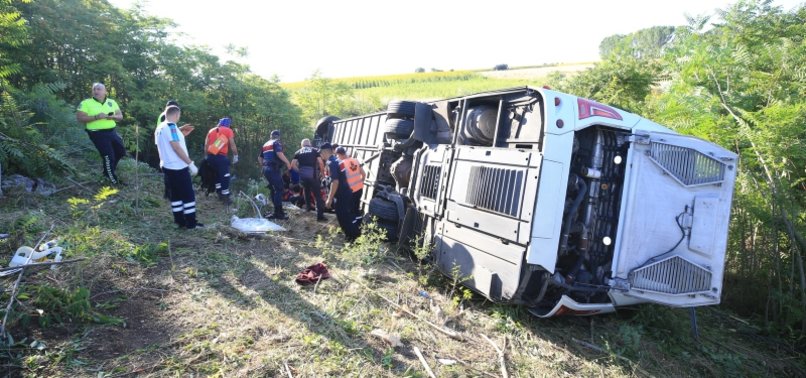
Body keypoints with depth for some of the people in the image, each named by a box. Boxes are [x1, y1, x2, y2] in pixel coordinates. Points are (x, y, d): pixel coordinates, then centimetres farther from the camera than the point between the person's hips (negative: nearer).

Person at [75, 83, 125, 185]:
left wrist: (113, 117, -13)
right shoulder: (86, 103, -6)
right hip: (98, 134, -6)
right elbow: (80, 118, -13)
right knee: (108, 156, -5)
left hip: (112, 132, 6)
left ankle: (107, 168, 37)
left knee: (121, 151, 12)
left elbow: (120, 116, 9)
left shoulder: (112, 102, 9)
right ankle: (113, 181, 13)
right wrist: (96, 117, -24)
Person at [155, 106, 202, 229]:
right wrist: (191, 163, -17)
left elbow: (165, 146, 18)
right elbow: (177, 147, -20)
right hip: (178, 167, -9)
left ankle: (180, 221, 17)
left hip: (167, 166, 9)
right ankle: (191, 223, 0)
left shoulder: (159, 128, 13)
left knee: (176, 194, 12)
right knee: (188, 195, -3)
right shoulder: (171, 126, -15)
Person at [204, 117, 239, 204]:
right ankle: (225, 197, 2)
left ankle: (220, 193, 29)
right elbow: (232, 145, -4)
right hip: (220, 157, -6)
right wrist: (235, 156, 4)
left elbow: (206, 146, 16)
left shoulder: (211, 130, 19)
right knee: (225, 177, 1)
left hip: (210, 156, 6)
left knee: (217, 174, 22)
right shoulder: (228, 131, 3)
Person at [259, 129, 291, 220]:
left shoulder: (266, 144, 23)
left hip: (266, 169, 9)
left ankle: (279, 210, 22)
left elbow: (259, 158, 26)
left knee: (274, 189, 15)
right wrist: (287, 162, -14)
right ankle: (278, 213, -14)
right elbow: (279, 153, -21)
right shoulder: (277, 142, -2)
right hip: (274, 169, -9)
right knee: (279, 189, -9)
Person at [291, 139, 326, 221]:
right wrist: (322, 172, 14)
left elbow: (293, 165, 7)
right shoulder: (315, 150, 13)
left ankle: (308, 206, 42)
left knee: (306, 190, 31)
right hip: (312, 174, -3)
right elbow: (321, 163, 0)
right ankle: (320, 215, -7)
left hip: (302, 175, 3)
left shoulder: (298, 152, 18)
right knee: (317, 195, -1)